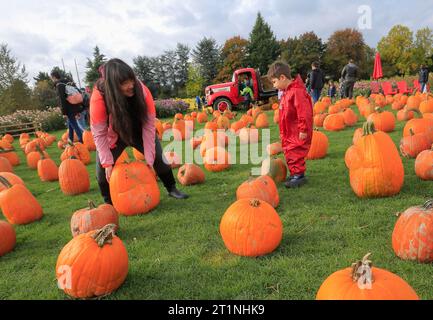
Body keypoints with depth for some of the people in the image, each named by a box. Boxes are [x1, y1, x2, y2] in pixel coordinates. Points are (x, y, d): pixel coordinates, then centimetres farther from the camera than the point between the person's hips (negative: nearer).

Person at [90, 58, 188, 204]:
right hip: (114, 136, -1)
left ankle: (172, 189, 16)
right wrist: (107, 163, -31)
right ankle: (108, 202, 12)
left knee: (158, 157, -7)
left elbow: (149, 126, -27)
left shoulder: (142, 91, -29)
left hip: (139, 131, 1)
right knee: (102, 166, -11)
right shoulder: (99, 97, -33)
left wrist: (149, 159, -29)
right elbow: (99, 134, -26)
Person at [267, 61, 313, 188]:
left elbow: (304, 112, -25)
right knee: (289, 153, 16)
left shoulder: (297, 91, -21)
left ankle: (298, 174, 8)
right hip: (289, 133, 10)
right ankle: (295, 174, 27)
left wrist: (303, 129, -22)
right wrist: (283, 133, 22)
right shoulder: (286, 92, 13)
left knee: (295, 153, -4)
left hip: (298, 133, -10)